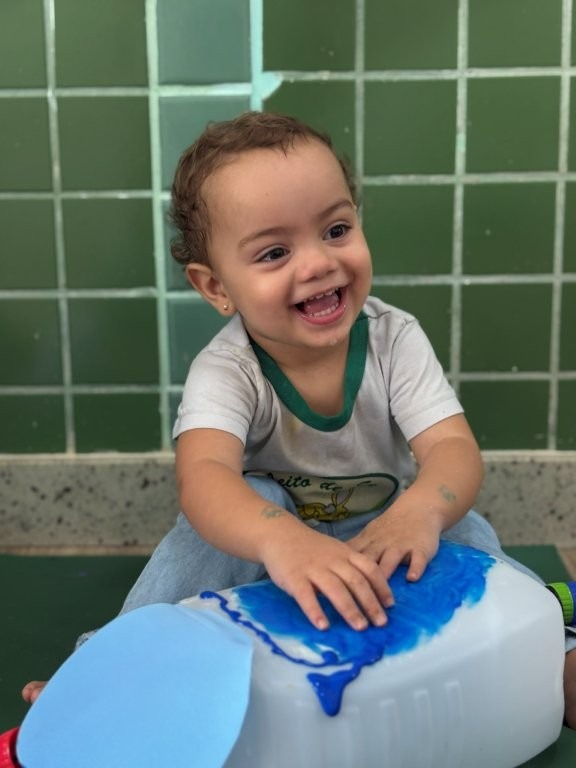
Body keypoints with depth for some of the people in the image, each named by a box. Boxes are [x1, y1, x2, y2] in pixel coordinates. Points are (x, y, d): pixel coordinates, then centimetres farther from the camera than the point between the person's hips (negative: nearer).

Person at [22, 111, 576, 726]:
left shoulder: (395, 340, -18)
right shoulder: (225, 372, -25)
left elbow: (454, 452, -27)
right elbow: (204, 477, -43)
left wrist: (419, 510, -52)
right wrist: (281, 538, -66)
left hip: (380, 534, 1)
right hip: (264, 539, -1)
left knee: (461, 529, -27)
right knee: (249, 502, -32)